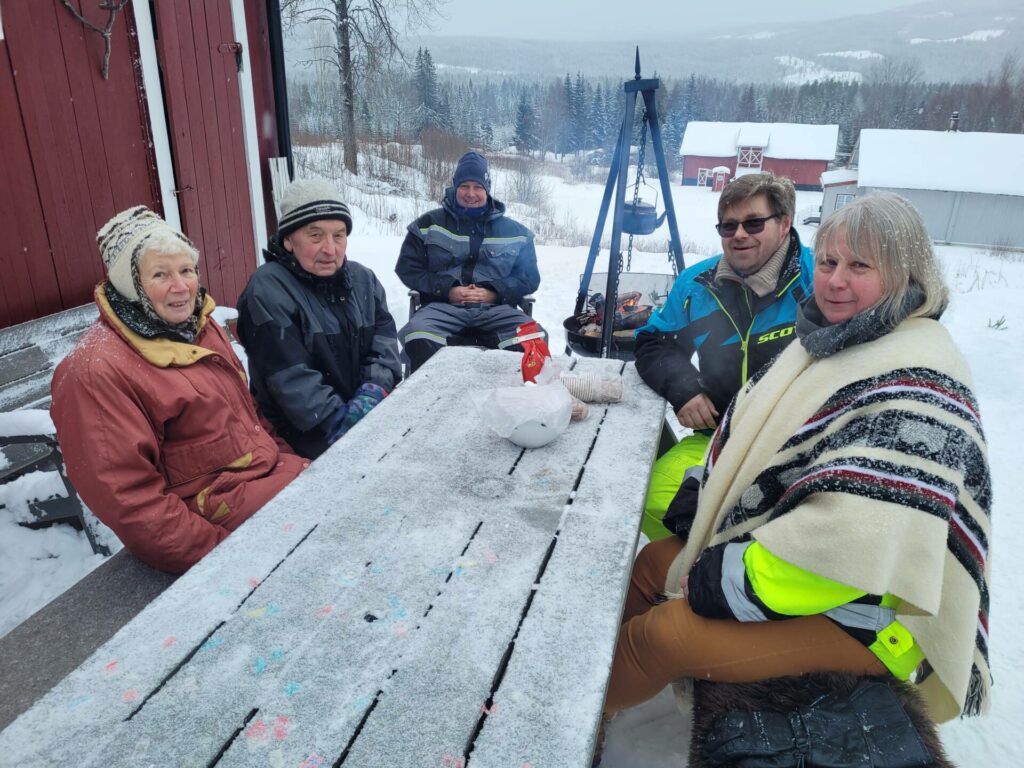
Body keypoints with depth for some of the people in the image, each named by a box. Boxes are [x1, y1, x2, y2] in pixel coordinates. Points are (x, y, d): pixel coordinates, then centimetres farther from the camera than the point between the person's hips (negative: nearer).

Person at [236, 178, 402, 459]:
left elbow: (384, 341, 2)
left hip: (369, 408, 7)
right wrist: (341, 423, -23)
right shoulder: (268, 291, -12)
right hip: (304, 429, -7)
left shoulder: (363, 280, 9)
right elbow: (291, 380, -18)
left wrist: (375, 389, -17)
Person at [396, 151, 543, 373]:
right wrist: (446, 289, -6)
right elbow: (408, 268, 11)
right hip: (444, 305, -1)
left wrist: (496, 293, -6)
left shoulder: (513, 231, 15)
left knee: (534, 340, -29)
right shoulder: (429, 224, 13)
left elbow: (529, 277, 14)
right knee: (419, 339, -35)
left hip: (496, 307, 1)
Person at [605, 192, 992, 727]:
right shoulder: (831, 338, 5)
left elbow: (856, 537, -33)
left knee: (667, 630, -21)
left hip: (863, 611, -9)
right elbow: (755, 437, 15)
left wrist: (727, 582, -25)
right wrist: (700, 498, 6)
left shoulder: (916, 385, -25)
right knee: (653, 564, 11)